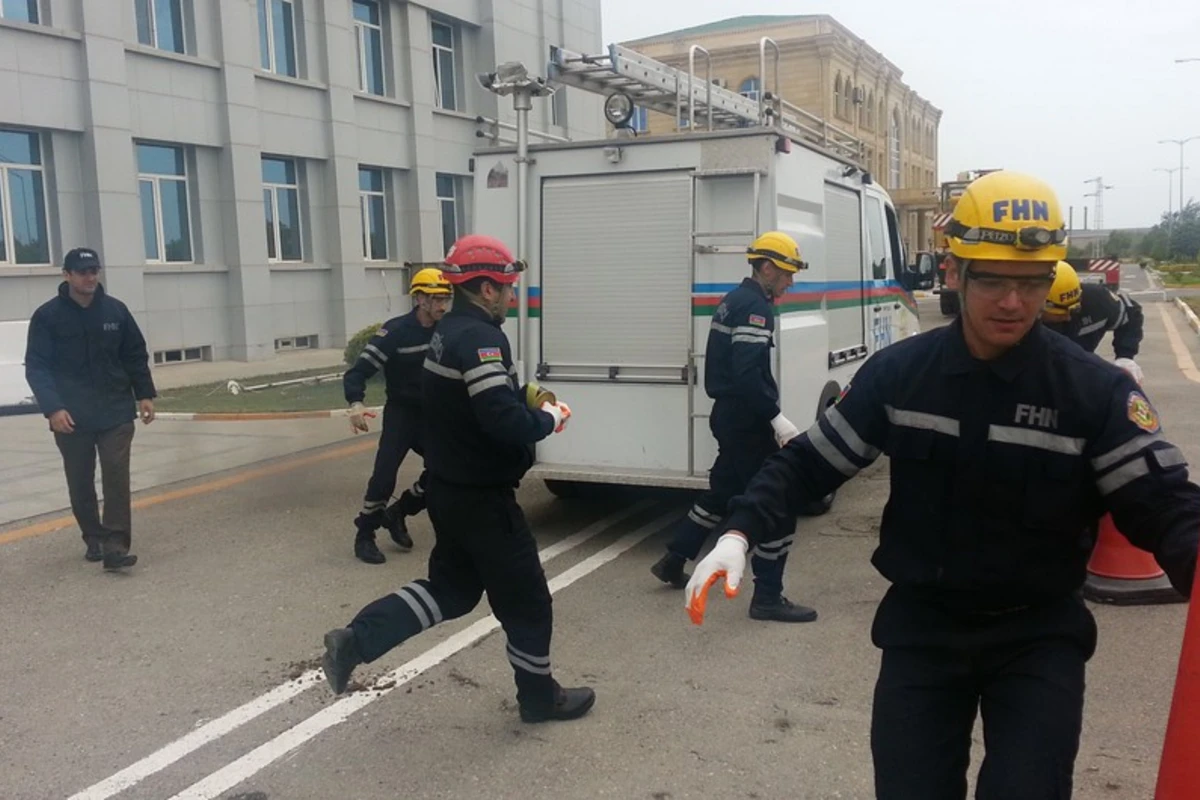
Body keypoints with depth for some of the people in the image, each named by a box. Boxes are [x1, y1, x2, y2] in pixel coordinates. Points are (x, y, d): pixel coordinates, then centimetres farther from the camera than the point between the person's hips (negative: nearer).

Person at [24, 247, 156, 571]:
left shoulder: (116, 310, 1)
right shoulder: (47, 316, -6)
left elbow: (136, 355, 9)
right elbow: (36, 367, -7)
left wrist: (145, 394, 4)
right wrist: (52, 408, -18)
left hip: (116, 413, 1)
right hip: (70, 417, 0)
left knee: (117, 476, -9)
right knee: (80, 483, 11)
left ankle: (115, 545, -9)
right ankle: (94, 538, 28)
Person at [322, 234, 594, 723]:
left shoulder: (449, 332, 9)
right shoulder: (480, 339, -23)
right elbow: (505, 424, -31)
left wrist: (525, 397, 10)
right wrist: (549, 418, -13)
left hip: (449, 489, 10)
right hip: (481, 497, -9)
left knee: (451, 588, 22)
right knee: (525, 599, 8)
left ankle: (356, 640, 12)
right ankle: (540, 696, 25)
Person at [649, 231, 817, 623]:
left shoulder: (735, 299, 14)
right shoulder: (755, 306, -17)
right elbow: (748, 374, -27)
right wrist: (777, 418, -26)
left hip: (731, 415, 10)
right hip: (747, 421, -10)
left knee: (722, 491, 23)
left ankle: (672, 562, 33)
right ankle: (768, 597, 2)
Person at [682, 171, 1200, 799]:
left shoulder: (1096, 389, -10)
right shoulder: (898, 373, -7)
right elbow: (809, 461, -3)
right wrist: (739, 532, -17)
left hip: (1038, 634, -1)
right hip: (921, 623, 1)